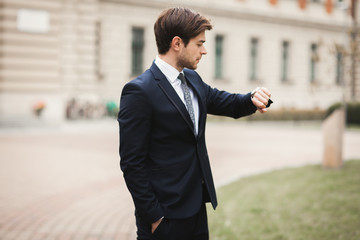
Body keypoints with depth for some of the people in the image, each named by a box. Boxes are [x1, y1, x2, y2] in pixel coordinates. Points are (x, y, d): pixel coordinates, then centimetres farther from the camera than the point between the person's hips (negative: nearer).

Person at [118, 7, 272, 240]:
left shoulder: (193, 80, 9)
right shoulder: (139, 92, -16)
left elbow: (228, 103, 20)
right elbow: (132, 163, -16)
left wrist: (253, 98, -3)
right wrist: (154, 216, -16)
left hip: (196, 208, 8)